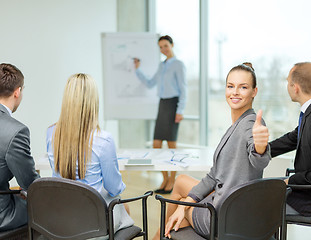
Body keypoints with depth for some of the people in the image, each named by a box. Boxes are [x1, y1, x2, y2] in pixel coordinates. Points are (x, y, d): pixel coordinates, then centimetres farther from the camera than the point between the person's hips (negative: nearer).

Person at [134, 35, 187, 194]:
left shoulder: (178, 65, -4)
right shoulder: (162, 66, 18)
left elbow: (183, 89, -9)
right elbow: (150, 84, 21)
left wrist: (180, 111, -17)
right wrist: (137, 69, 14)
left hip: (173, 104, -7)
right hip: (162, 105, 7)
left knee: (171, 144, -3)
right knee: (156, 145, 3)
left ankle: (172, 180, 9)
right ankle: (165, 178, 15)